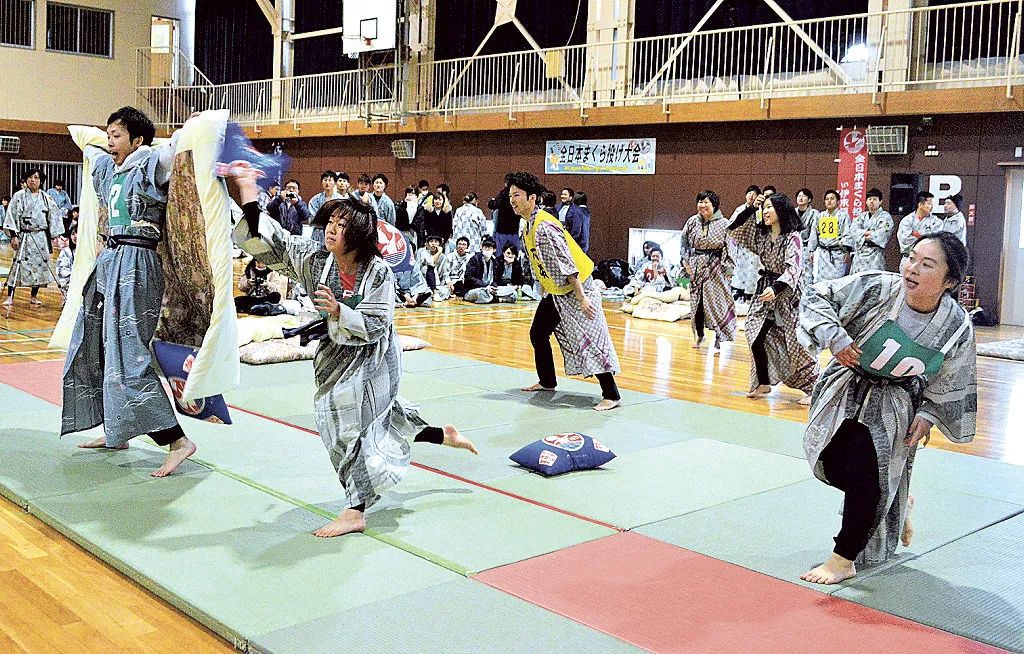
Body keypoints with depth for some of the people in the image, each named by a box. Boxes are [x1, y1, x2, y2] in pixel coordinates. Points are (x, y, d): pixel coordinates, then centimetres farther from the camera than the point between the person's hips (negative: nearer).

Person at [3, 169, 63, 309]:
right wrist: (13, 236, -11)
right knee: (19, 265, -9)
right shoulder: (19, 196, 1)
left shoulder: (46, 198, 8)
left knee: (40, 265, 4)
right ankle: (10, 297, -5)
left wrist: (52, 239, 8)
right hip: (24, 237, -3)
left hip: (42, 237, 3)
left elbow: (53, 219, 12)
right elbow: (11, 216, -3)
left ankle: (34, 296, 16)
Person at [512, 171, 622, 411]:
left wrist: (582, 299, -28)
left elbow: (567, 264, -28)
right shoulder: (530, 226, 6)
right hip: (555, 292, 10)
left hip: (577, 290, -10)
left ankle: (611, 396, -9)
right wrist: (544, 290, 22)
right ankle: (547, 382, 34)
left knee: (589, 340, -12)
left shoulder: (545, 226, -25)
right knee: (538, 333, 17)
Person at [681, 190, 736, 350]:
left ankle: (719, 337, 6)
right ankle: (699, 334, 21)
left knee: (716, 300, -4)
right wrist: (686, 261, 7)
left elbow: (730, 246, -5)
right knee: (696, 299, 7)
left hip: (715, 266, -4)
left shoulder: (723, 223, -6)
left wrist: (727, 266, -9)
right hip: (697, 266, 4)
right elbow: (685, 241, 13)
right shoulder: (693, 221, 4)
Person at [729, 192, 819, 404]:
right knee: (756, 338, 3)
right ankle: (763, 384, 18)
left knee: (797, 344, -5)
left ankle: (812, 390, 6)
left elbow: (793, 268, -27)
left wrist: (776, 288, -41)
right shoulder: (761, 234, 4)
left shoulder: (792, 237, -16)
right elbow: (734, 228, 10)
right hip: (766, 291, 7)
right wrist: (751, 209, -1)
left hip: (788, 294, -7)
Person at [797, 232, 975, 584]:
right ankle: (897, 503, 31)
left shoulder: (957, 327, -16)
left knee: (865, 463, -20)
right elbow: (818, 296, -13)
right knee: (833, 463, -3)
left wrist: (928, 415, -8)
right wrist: (834, 337, -26)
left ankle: (845, 558, -4)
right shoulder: (875, 288, -23)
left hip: (895, 403, -1)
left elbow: (951, 381, 0)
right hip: (845, 387, 2)